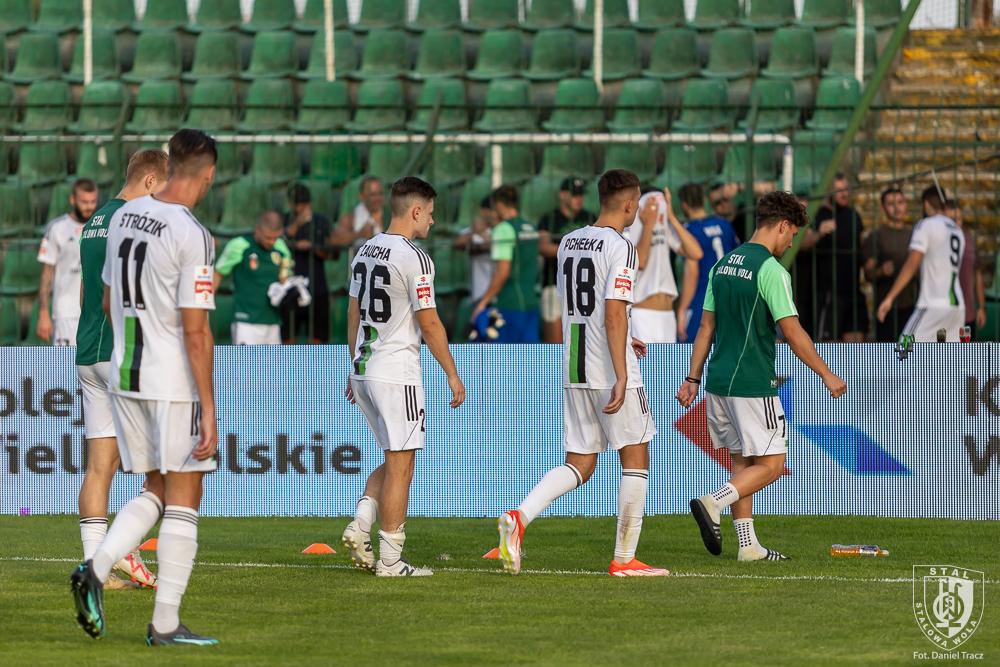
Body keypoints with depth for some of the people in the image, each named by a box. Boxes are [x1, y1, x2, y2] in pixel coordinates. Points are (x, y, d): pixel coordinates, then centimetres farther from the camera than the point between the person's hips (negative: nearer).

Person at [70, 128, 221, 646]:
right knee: (183, 499, 3)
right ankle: (165, 623, 3)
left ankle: (97, 569, -5)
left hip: (124, 376, 7)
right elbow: (195, 331, -18)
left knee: (155, 491, 17)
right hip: (175, 383, -7)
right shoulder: (193, 238, -16)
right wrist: (208, 410, -14)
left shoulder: (123, 216, 6)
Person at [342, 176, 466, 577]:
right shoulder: (414, 259, -14)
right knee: (400, 466, -3)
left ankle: (360, 527, 1)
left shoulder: (365, 251, 11)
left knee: (394, 462, 18)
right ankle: (390, 559, -2)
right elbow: (429, 324, -13)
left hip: (363, 372, 8)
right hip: (397, 374, -8)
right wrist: (452, 375, -5)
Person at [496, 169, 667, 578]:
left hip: (575, 372, 7)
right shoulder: (620, 248, -12)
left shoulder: (569, 242, 12)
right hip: (611, 373, -7)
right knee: (635, 458, 5)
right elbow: (614, 313, -19)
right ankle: (624, 559, 6)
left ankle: (519, 518, -12)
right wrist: (621, 377, -20)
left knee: (579, 464, 10)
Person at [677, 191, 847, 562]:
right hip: (753, 384, -8)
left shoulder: (723, 264, 12)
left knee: (742, 461, 13)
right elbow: (792, 333, -14)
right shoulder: (770, 269, -13)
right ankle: (713, 504, -20)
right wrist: (827, 375, -6)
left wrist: (693, 378, 17)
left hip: (719, 381, 8)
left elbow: (706, 327, 15)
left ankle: (748, 545, 11)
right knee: (771, 464, -3)